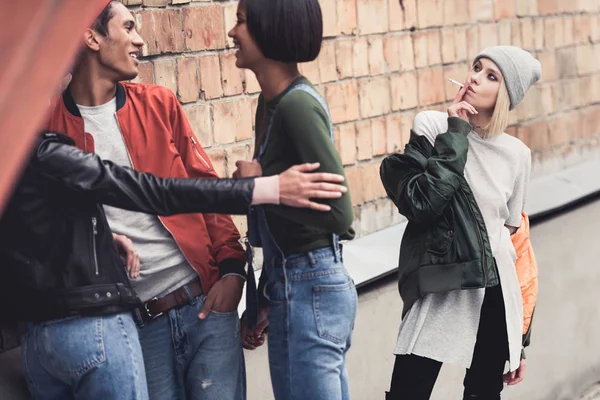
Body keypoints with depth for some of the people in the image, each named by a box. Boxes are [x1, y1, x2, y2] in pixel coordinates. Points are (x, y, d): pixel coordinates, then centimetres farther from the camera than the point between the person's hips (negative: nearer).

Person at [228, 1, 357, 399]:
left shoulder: (298, 105, -18)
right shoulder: (272, 102, 9)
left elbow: (338, 213, -22)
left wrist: (259, 184, -14)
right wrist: (265, 300, 19)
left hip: (311, 288, -9)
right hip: (285, 286, 9)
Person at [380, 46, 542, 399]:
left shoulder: (517, 155, 5)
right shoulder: (433, 126, -5)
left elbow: (513, 236, 12)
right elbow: (420, 204, -19)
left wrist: (519, 334, 14)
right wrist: (456, 136, -13)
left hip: (496, 292, 4)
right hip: (439, 288, -3)